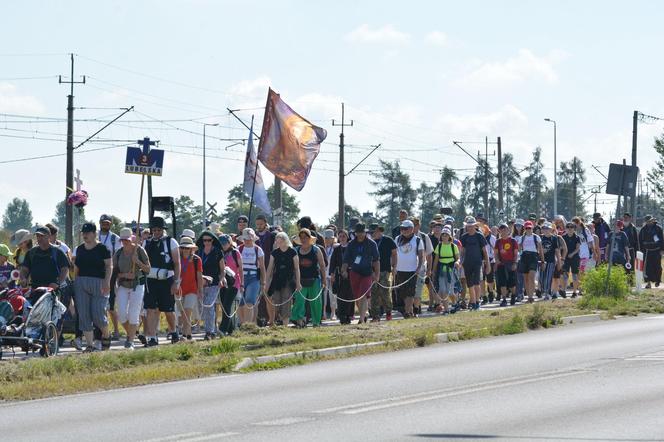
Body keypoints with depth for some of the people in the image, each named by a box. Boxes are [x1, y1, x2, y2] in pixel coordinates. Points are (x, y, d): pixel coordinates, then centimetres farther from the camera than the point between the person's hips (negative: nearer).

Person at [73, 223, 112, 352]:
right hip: (81, 283, 5)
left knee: (98, 315, -11)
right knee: (84, 316, -1)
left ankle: (106, 335, 18)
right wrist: (74, 282, 13)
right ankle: (90, 344, 3)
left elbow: (109, 266, -5)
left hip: (98, 283, -5)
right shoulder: (80, 249, 14)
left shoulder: (102, 248, -1)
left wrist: (107, 282, -16)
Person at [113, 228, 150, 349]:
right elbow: (115, 272, 7)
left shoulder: (140, 251, -5)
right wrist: (124, 275, -12)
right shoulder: (118, 253, 2)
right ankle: (129, 334, 21)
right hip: (122, 286, 3)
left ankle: (131, 341, -3)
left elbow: (148, 269, -2)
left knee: (134, 314, -8)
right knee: (122, 314, -5)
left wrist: (138, 262, -19)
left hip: (137, 285, -3)